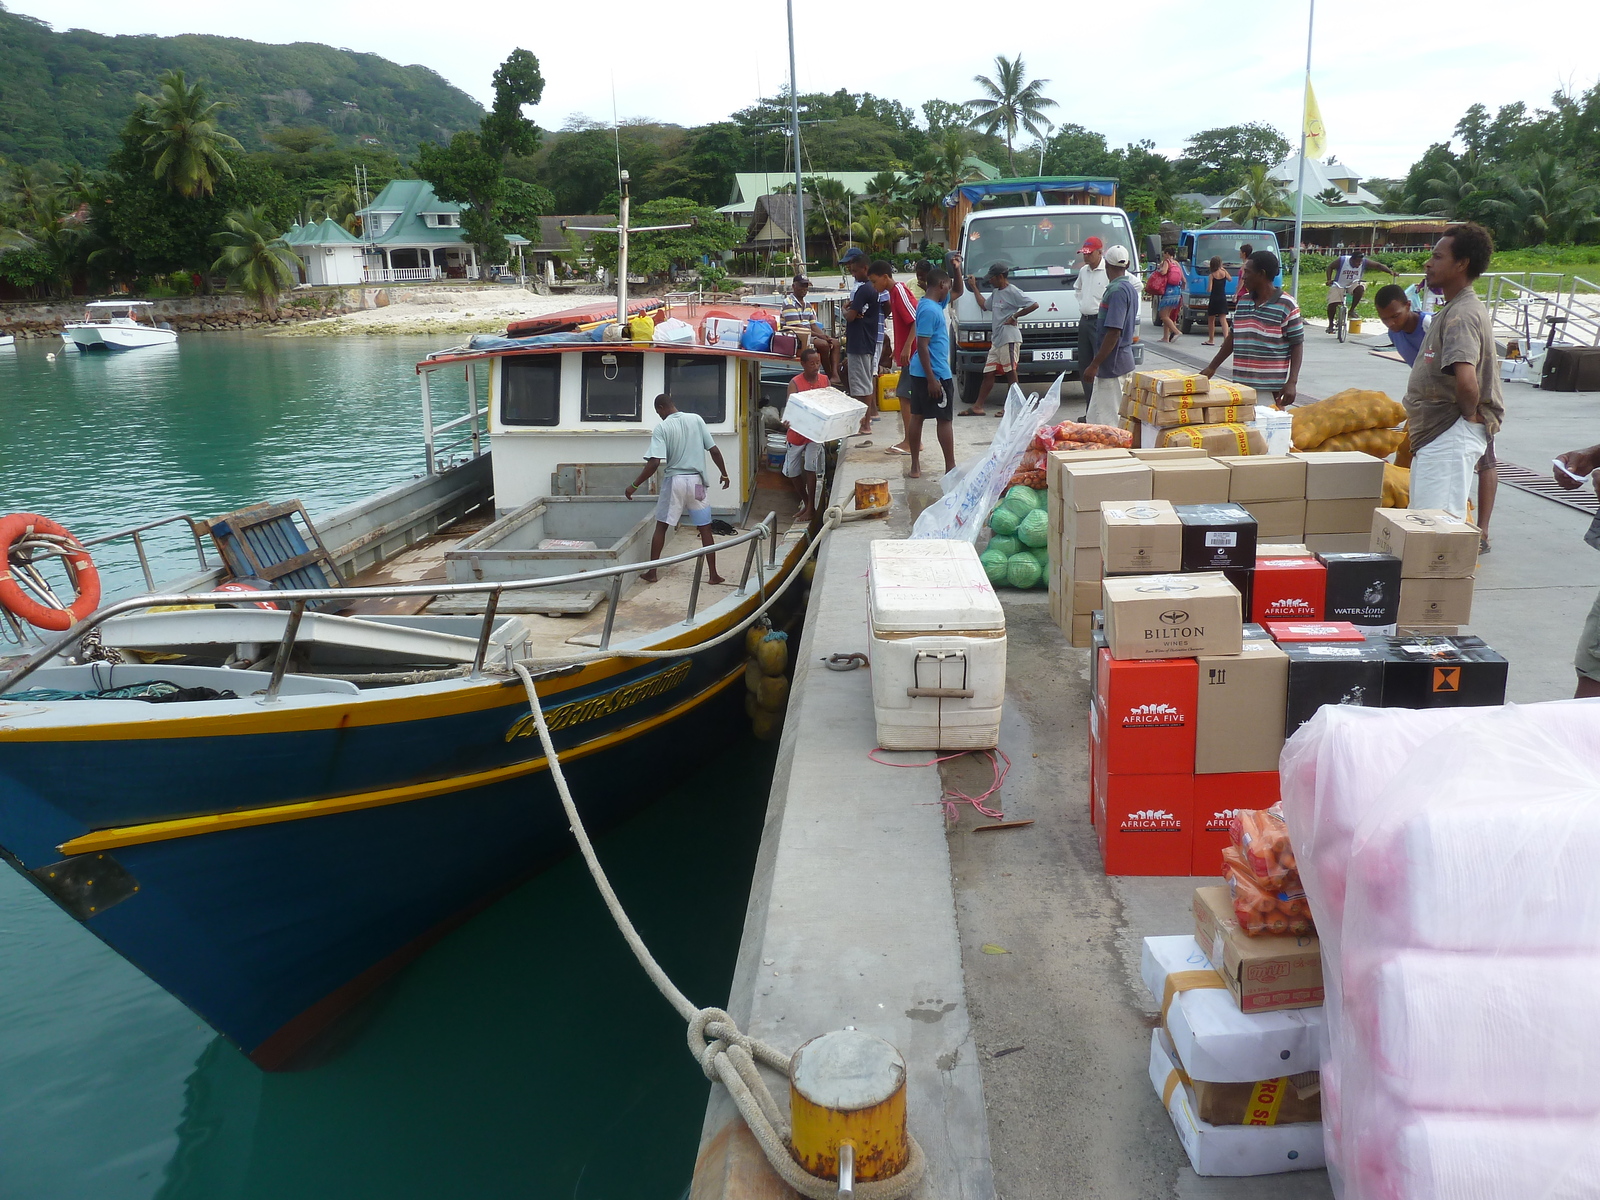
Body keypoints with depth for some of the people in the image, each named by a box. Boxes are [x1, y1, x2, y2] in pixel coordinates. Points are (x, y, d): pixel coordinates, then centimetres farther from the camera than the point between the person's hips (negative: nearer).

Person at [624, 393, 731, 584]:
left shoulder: (661, 427, -8)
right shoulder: (696, 419, 1)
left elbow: (654, 463, -16)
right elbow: (714, 450, 1)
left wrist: (634, 485, -10)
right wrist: (724, 474, 14)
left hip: (674, 481, -2)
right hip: (696, 481, 2)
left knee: (661, 526, 12)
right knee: (705, 528, 8)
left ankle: (652, 572, 14)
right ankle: (713, 574, 7)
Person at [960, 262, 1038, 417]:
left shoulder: (1012, 291, -9)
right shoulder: (996, 293, 20)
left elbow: (1034, 305, -15)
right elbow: (984, 305, 37)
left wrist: (1015, 316, -13)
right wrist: (974, 287, 36)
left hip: (1009, 339, -10)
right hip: (996, 340, 10)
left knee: (1010, 373, -6)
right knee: (988, 373, 9)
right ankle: (977, 406, 11)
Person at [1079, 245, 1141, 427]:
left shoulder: (1117, 291, -17)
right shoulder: (1131, 288, 14)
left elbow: (1114, 332, -24)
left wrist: (1095, 364, -21)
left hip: (1112, 364, -10)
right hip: (1125, 360, 10)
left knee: (1105, 420, -7)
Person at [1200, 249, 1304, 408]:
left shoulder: (1287, 305, -5)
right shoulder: (1243, 301, 11)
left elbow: (1297, 345, -5)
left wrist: (1292, 382, -13)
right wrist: (1212, 368, 20)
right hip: (1241, 384, 5)